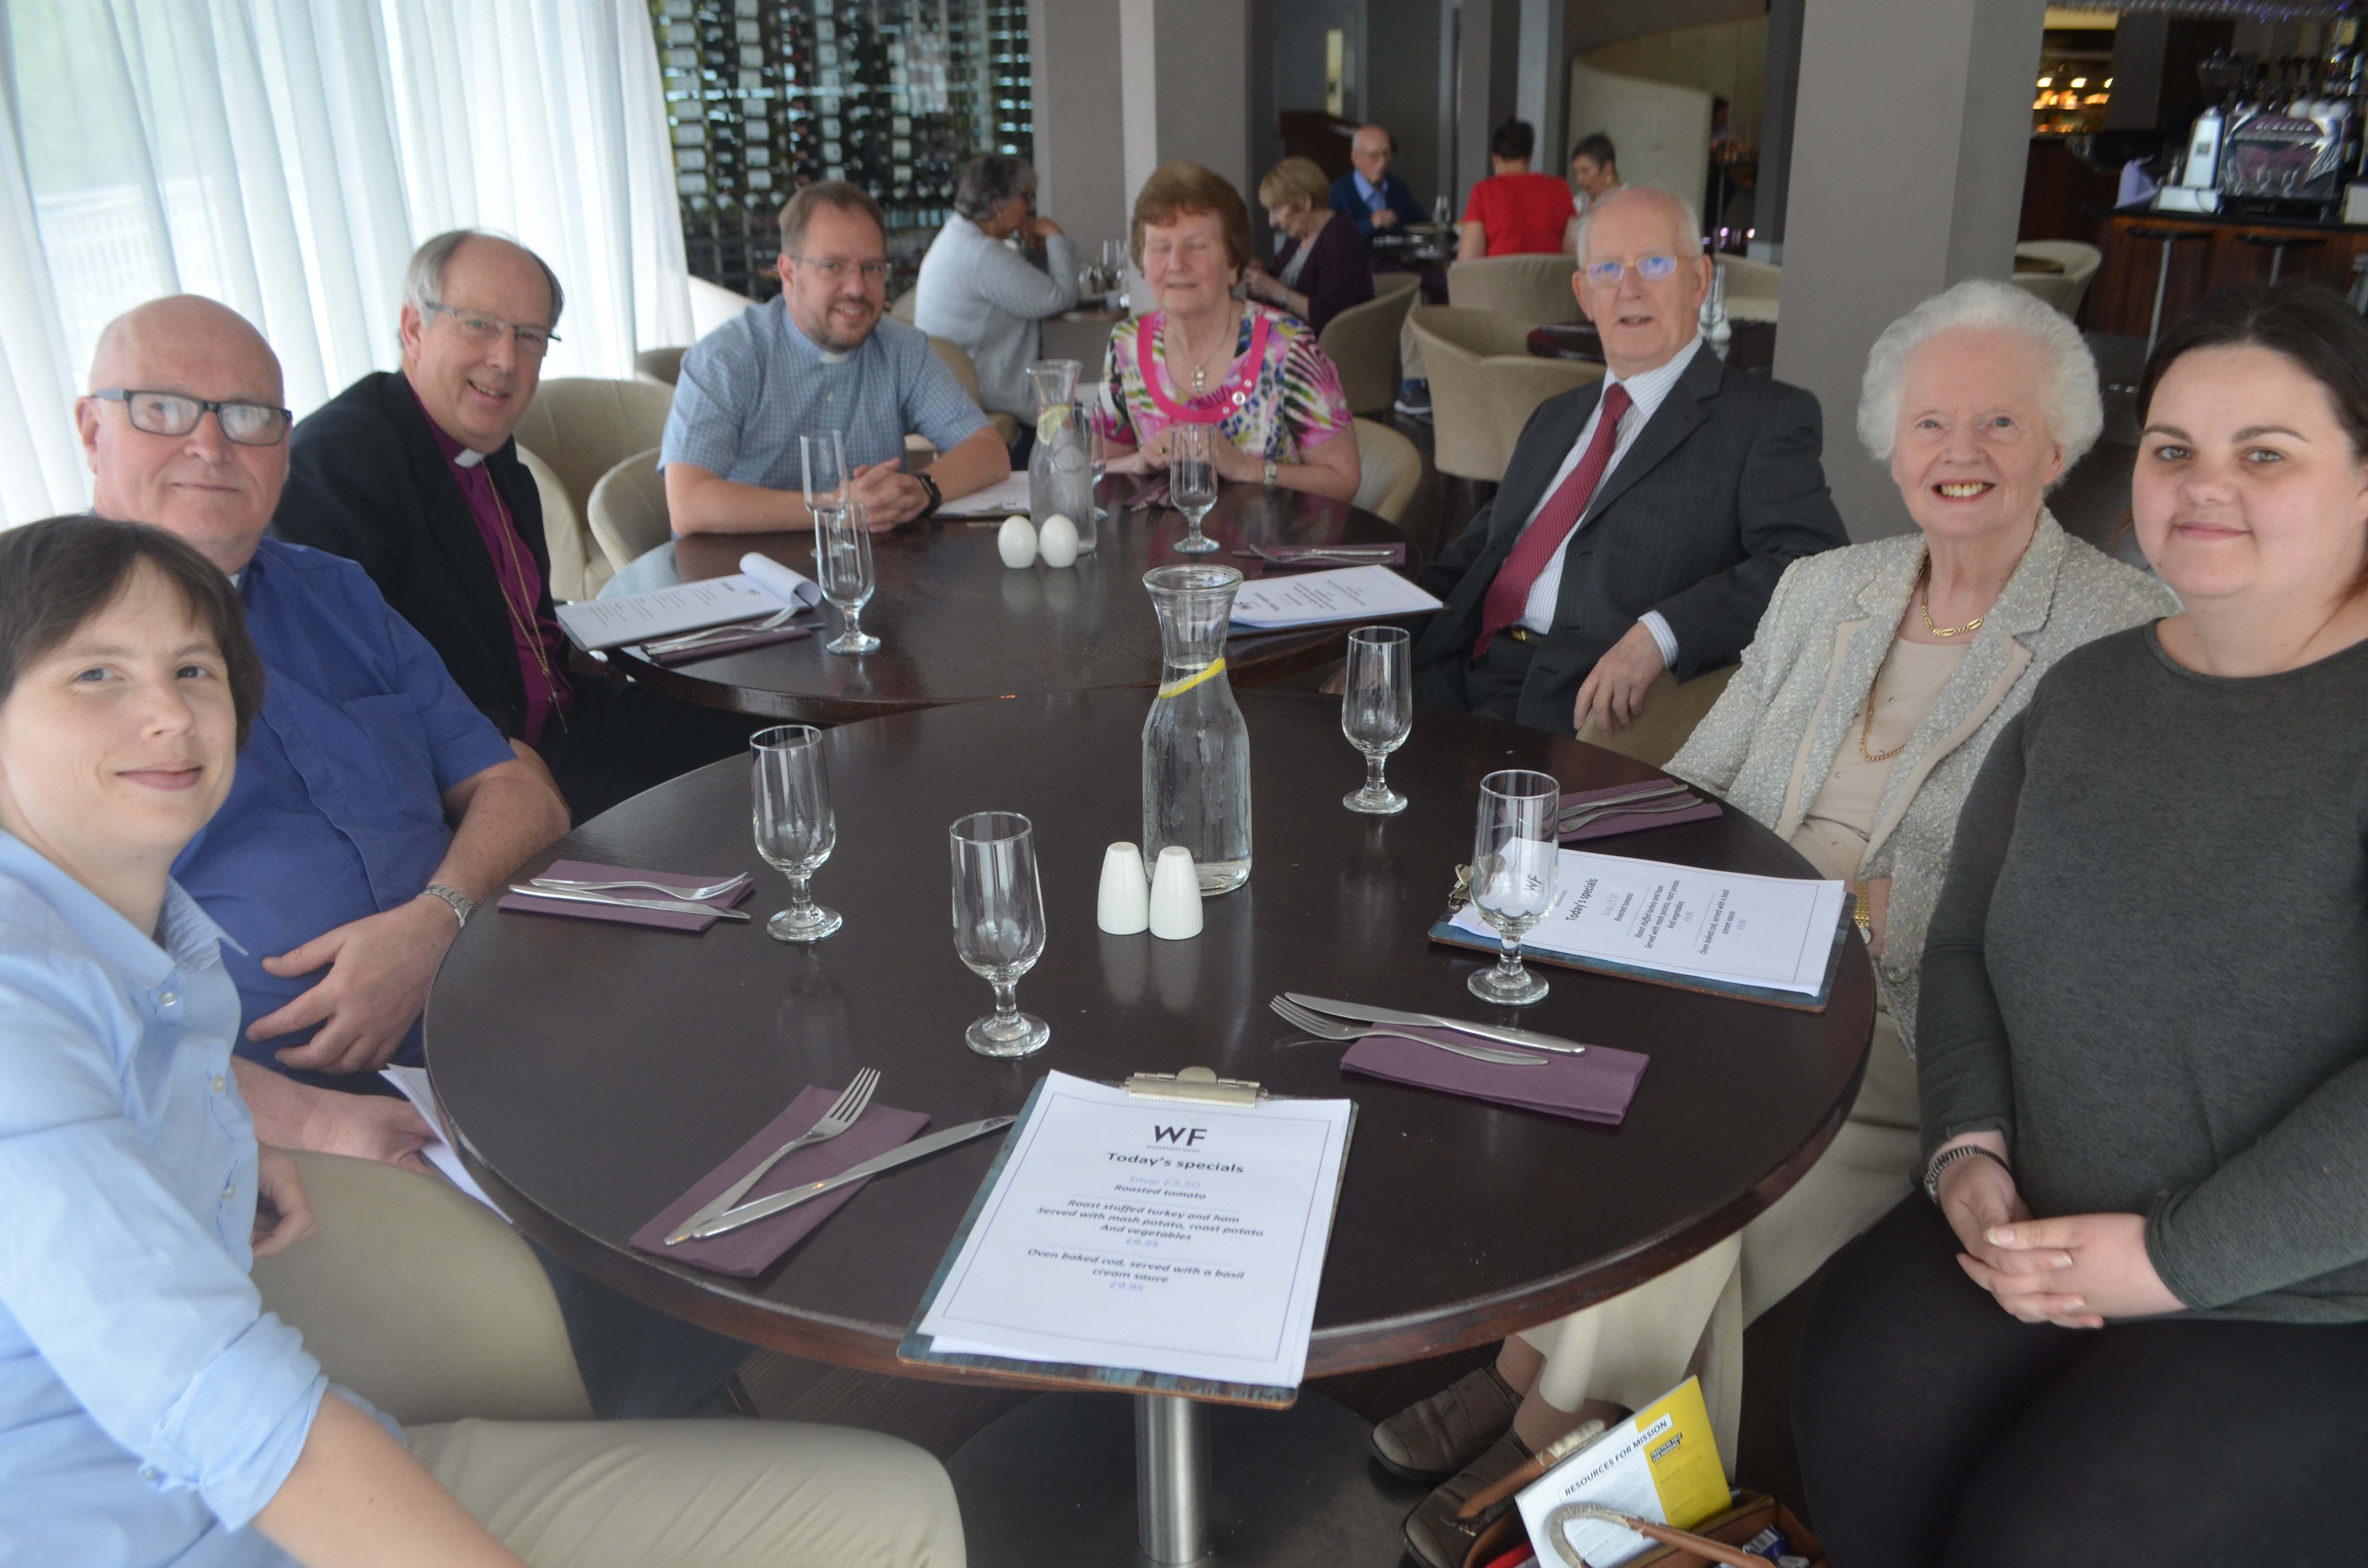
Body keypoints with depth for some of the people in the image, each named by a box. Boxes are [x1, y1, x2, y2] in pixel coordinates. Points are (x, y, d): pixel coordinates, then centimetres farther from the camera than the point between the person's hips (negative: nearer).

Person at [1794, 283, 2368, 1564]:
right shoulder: (2086, 692, 9)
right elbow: (1965, 944, 13)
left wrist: (2170, 1261, -17)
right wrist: (1968, 1149, -4)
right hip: (2038, 1238, 5)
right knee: (1858, 1413, -20)